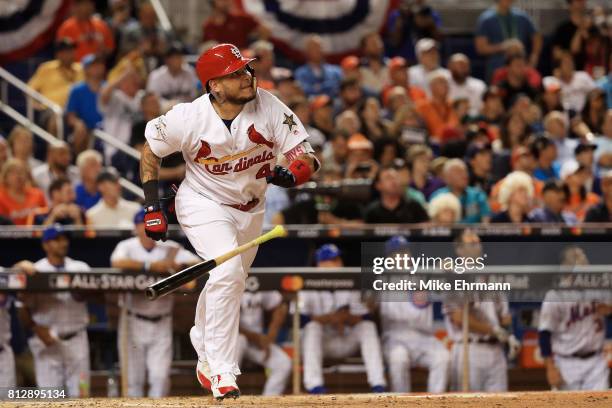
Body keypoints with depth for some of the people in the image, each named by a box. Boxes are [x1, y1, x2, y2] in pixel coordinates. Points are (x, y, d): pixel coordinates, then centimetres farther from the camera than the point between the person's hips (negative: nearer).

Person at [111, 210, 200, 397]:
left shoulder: (171, 249, 3)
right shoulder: (127, 247, -2)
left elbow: (199, 264, -7)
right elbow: (117, 262, -25)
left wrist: (180, 265, -28)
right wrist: (150, 266, -29)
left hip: (161, 324, 1)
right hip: (134, 323, -1)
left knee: (160, 376, -7)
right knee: (134, 378, 2)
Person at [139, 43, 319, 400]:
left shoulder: (269, 107, -21)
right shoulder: (188, 118, -24)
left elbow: (307, 157, -24)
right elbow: (151, 150, -5)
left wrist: (293, 173, -47)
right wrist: (152, 207, -9)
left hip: (250, 208, 4)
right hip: (204, 204, -4)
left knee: (228, 285, 19)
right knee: (228, 271, -26)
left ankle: (207, 357, 46)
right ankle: (223, 373, -22)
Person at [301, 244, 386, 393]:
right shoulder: (309, 287, -3)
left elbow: (364, 319, 0)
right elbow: (302, 319, -18)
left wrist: (347, 317, -21)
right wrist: (330, 318, -28)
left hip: (347, 343, 3)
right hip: (319, 343, -3)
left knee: (368, 326, -20)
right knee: (313, 327, -33)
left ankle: (378, 384, -31)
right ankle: (314, 385, -43)